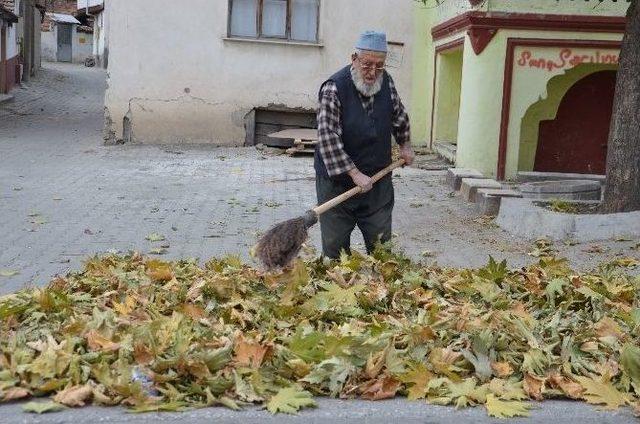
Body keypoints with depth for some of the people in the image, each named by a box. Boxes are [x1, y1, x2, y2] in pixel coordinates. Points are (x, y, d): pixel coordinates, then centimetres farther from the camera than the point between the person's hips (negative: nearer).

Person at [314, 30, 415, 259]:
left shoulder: (386, 82, 0)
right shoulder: (334, 88, -18)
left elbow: (399, 116, 20)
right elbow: (328, 137, -24)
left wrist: (405, 145, 26)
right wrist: (355, 174, -26)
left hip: (379, 181, 5)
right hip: (338, 180, -4)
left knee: (381, 244, 9)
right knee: (335, 248, 3)